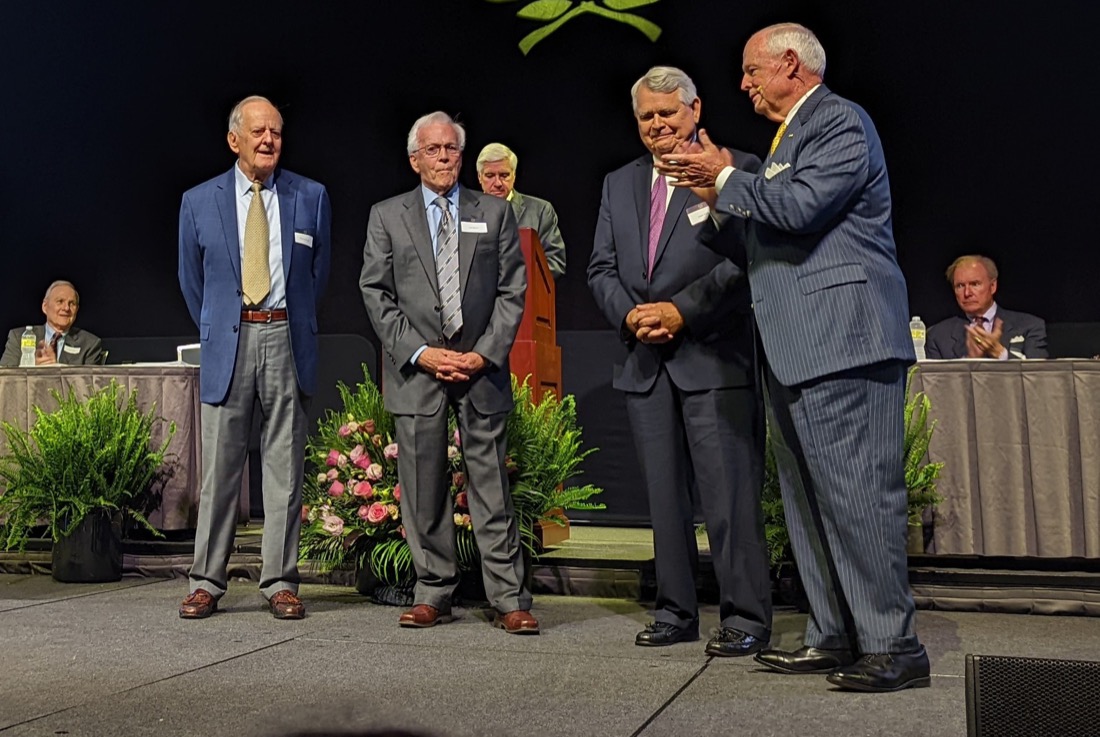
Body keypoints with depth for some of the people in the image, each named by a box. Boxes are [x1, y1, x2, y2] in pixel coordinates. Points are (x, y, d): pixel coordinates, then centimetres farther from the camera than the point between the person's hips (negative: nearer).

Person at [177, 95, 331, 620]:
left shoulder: (311, 197, 6)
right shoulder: (199, 202, 7)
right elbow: (191, 280, 16)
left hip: (286, 340, 0)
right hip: (227, 341, 0)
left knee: (284, 468, 3)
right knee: (219, 468, 2)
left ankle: (280, 583, 10)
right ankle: (206, 582, 12)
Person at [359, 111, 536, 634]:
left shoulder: (495, 213, 11)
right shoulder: (386, 217, 10)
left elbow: (512, 290, 6)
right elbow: (376, 294, 4)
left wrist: (485, 354, -7)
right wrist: (420, 352, -8)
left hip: (481, 368, 0)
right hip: (416, 370, 1)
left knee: (492, 486, -1)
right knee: (423, 489, 4)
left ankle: (509, 600, 3)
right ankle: (433, 594, 14)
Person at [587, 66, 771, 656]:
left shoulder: (736, 168, 0)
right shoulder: (618, 184, 18)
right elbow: (601, 268, 14)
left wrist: (682, 310, -15)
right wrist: (630, 314, -5)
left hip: (715, 358, -5)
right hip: (645, 361, 6)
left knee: (729, 494, -5)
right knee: (665, 496, 10)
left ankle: (745, 617, 5)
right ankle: (675, 611, 20)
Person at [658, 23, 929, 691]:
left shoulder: (841, 121, -5)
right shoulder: (790, 135, 24)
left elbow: (798, 207, -19)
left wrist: (727, 177, -6)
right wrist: (722, 201, 13)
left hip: (842, 338, -10)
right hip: (796, 348, 10)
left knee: (856, 491, -10)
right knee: (809, 499, 10)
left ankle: (894, 646, -3)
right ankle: (835, 638, 17)